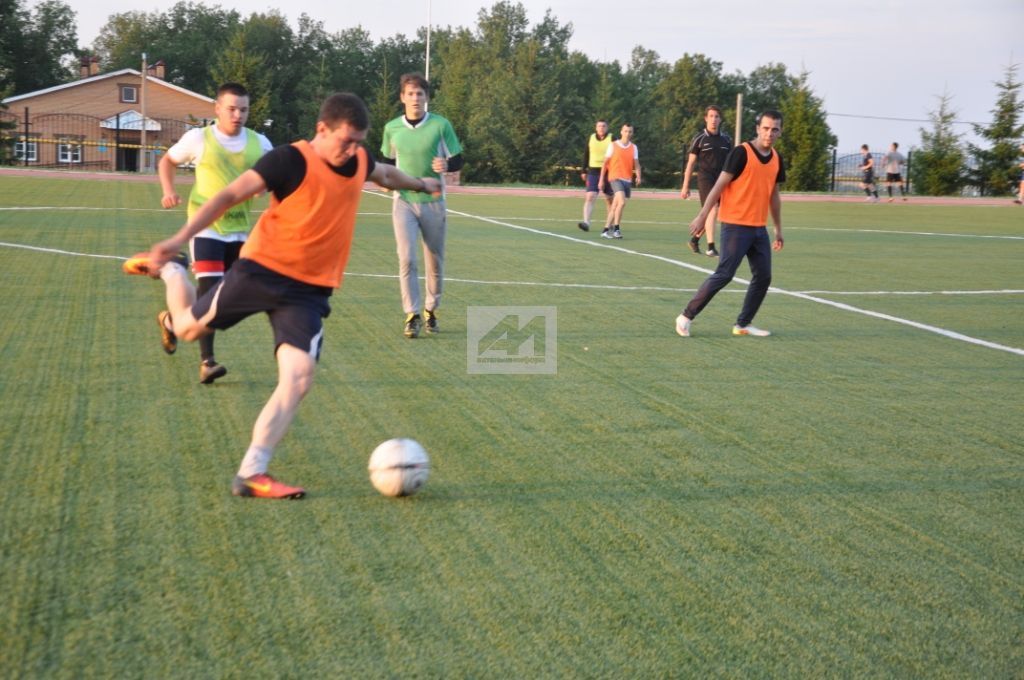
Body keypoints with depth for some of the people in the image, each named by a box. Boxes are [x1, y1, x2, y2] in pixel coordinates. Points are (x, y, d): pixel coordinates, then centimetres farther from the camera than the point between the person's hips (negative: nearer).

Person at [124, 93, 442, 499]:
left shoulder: (359, 161, 6)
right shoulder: (291, 160, -15)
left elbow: (385, 174, 31)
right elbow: (230, 195, -18)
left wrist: (421, 184, 49)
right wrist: (181, 238, -27)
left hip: (310, 290, 4)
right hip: (262, 270, -4)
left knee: (299, 379, -12)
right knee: (189, 329, 9)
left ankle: (252, 474, -5)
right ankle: (171, 270, 43)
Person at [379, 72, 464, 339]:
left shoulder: (441, 125, -4)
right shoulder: (392, 128, 3)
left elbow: (458, 160, 1)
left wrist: (446, 165, -22)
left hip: (433, 202, 0)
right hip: (403, 201, 0)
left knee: (435, 262, 8)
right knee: (406, 258, -13)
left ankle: (431, 309, 28)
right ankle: (412, 315, -7)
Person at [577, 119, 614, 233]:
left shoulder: (612, 139, -2)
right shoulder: (591, 139, 6)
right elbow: (586, 155, 14)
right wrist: (584, 171, 13)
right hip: (593, 172, 1)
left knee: (610, 200, 10)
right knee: (590, 197, -14)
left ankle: (609, 224, 23)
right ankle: (586, 222, -23)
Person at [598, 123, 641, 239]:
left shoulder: (634, 148, 11)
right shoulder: (613, 145, 1)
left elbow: (636, 164, 8)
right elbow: (605, 163, 3)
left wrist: (638, 176, -11)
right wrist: (601, 179, 1)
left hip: (627, 180, 4)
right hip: (615, 177, -4)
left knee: (615, 207, 7)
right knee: (622, 202, -23)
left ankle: (606, 230, 16)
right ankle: (616, 228, -16)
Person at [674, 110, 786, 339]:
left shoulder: (777, 159, 10)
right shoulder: (741, 152, -11)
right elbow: (719, 185, -11)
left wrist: (778, 229, 20)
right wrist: (702, 216, -14)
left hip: (759, 228, 7)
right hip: (736, 226, -7)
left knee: (763, 276, 4)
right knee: (724, 275, -10)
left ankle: (743, 324, 15)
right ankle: (686, 316, 0)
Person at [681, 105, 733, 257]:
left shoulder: (726, 139, 10)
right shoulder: (699, 139, -1)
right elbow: (691, 163, 1)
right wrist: (685, 186, -2)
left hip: (721, 180, 5)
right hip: (705, 180, -5)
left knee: (711, 215, 10)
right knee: (712, 210, -16)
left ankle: (695, 239, 31)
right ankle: (711, 248, -15)